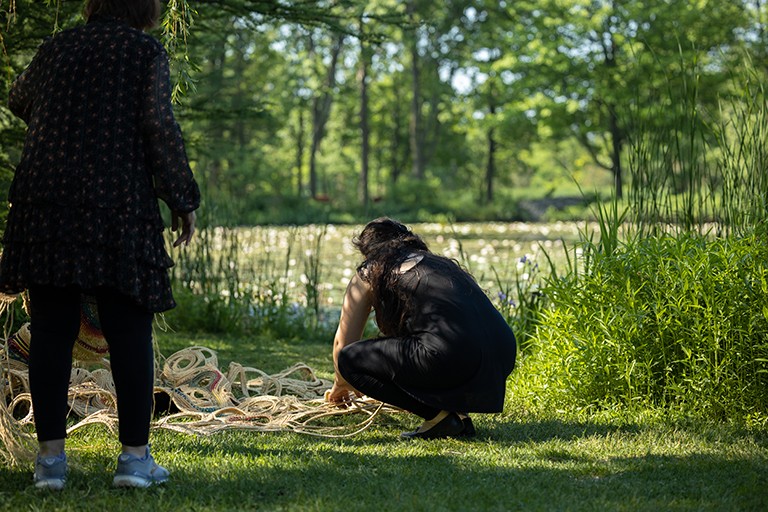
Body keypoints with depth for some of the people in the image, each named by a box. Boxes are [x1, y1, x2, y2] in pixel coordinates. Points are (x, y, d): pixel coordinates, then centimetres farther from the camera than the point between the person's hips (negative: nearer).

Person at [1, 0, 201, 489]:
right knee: (130, 332, 2)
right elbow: (160, 125, -7)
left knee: (52, 332, 6)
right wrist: (183, 200, 1)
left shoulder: (56, 48, 14)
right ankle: (135, 455, 1)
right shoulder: (146, 50, 3)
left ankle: (50, 455, 6)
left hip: (44, 202, 3)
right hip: (119, 206, -3)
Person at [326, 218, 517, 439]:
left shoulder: (369, 274, 17)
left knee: (349, 359, 7)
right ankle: (457, 410, 15)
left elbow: (344, 342, 23)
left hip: (452, 360, -8)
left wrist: (340, 386, 43)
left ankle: (439, 415, 1)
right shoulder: (440, 263, 35)